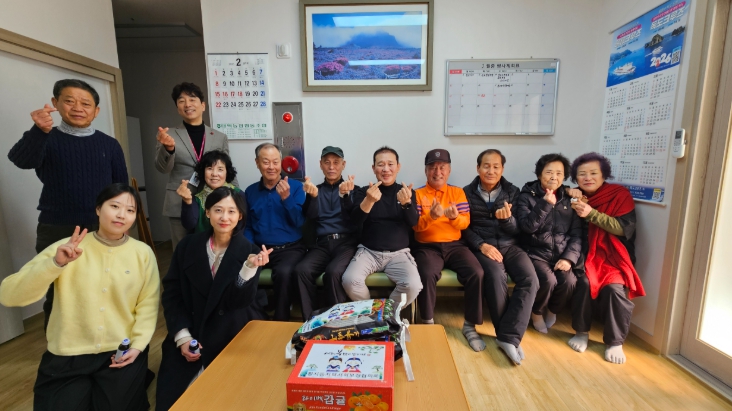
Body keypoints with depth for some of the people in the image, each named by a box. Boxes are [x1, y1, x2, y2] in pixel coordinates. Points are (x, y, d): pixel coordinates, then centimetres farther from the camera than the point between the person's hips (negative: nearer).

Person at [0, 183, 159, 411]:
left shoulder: (143, 253, -4)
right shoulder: (67, 248, -4)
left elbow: (148, 304, -3)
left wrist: (138, 344, -14)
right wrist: (55, 263, -26)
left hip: (122, 352, 0)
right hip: (67, 357, 1)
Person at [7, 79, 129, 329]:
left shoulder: (109, 144, 3)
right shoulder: (48, 139, -1)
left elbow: (121, 187, 6)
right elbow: (22, 160, -22)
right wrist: (39, 130, -41)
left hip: (102, 230, 1)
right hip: (56, 232, -1)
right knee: (58, 298, 9)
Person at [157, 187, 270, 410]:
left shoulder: (249, 251, -10)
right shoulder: (188, 245, -1)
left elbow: (239, 301, -18)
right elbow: (171, 293, 1)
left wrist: (250, 267, -36)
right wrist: (182, 336, -8)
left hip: (234, 337, -2)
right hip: (190, 333, 3)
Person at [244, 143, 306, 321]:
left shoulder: (295, 186, 0)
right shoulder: (250, 191, 10)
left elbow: (299, 222, -7)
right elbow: (247, 226, 12)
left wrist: (286, 198, -20)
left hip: (291, 248, -3)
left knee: (283, 272, -33)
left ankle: (281, 321, -9)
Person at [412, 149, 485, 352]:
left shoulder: (458, 192, 11)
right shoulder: (418, 194, 4)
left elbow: (466, 222, 2)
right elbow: (415, 225, -7)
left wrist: (455, 217, -22)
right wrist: (431, 216, -28)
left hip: (454, 245, 3)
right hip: (427, 247, -2)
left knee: (477, 273, -23)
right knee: (427, 275, -32)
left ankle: (470, 326, -3)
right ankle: (428, 324, -7)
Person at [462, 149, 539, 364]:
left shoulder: (512, 192, 9)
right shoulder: (467, 193, 4)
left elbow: (518, 230, 6)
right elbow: (464, 228, 1)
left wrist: (508, 219, -18)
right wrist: (482, 245, -15)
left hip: (510, 246, 3)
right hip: (482, 246, -2)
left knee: (530, 279, -25)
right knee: (496, 277, -32)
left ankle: (509, 337, -19)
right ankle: (507, 335, -12)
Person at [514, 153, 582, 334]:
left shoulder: (569, 199, 9)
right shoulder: (527, 196, -1)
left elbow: (577, 233, 3)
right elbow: (527, 226, -14)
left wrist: (569, 258, -11)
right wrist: (545, 204, -23)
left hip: (562, 255, 3)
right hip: (536, 254, -3)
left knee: (569, 282, -24)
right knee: (548, 281, -28)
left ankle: (553, 311, 13)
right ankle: (536, 312, 7)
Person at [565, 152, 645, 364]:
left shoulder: (620, 194, -3)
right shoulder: (577, 197, 7)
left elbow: (625, 229, -14)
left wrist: (591, 213, -25)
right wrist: (575, 202, -14)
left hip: (613, 257, -1)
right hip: (586, 255, 1)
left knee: (615, 288, -25)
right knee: (584, 282, -26)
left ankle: (615, 342, -3)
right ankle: (581, 331, -4)